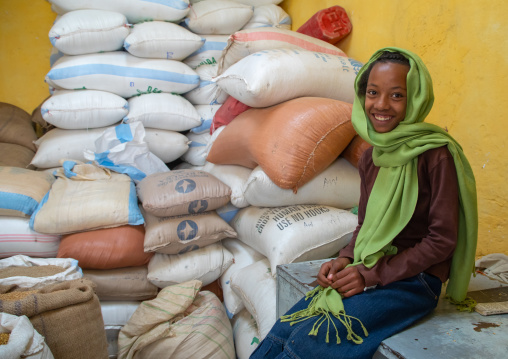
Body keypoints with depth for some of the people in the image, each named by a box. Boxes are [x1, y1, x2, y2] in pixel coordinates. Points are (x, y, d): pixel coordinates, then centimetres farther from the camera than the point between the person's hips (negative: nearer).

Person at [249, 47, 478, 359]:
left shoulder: (436, 155, -15)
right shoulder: (371, 158, 7)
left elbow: (442, 240, -14)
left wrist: (373, 275, -16)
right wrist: (345, 259, -5)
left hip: (415, 281, -6)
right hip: (368, 273, 6)